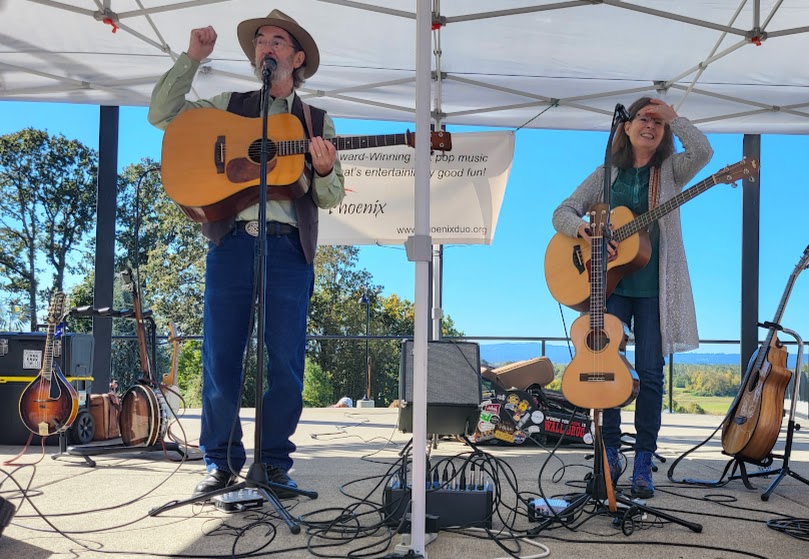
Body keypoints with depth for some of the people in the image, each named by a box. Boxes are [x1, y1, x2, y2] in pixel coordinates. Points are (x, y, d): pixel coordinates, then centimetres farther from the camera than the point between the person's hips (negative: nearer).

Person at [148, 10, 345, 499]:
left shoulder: (318, 123, 15)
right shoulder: (227, 107, 18)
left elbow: (332, 197, 11)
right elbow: (162, 115, 12)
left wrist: (324, 171, -12)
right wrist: (192, 60, 6)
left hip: (290, 247, 0)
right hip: (231, 241, 1)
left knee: (286, 363, -2)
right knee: (220, 358, 1)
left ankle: (274, 463, 12)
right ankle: (223, 461, 15)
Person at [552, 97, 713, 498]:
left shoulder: (670, 171, 8)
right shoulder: (607, 174, 10)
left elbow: (702, 152, -13)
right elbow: (563, 213, 5)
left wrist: (672, 116, -7)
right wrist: (586, 233, -14)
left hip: (655, 287, -1)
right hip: (610, 282, 1)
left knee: (650, 373, 0)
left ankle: (643, 464, 10)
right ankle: (611, 454, 18)